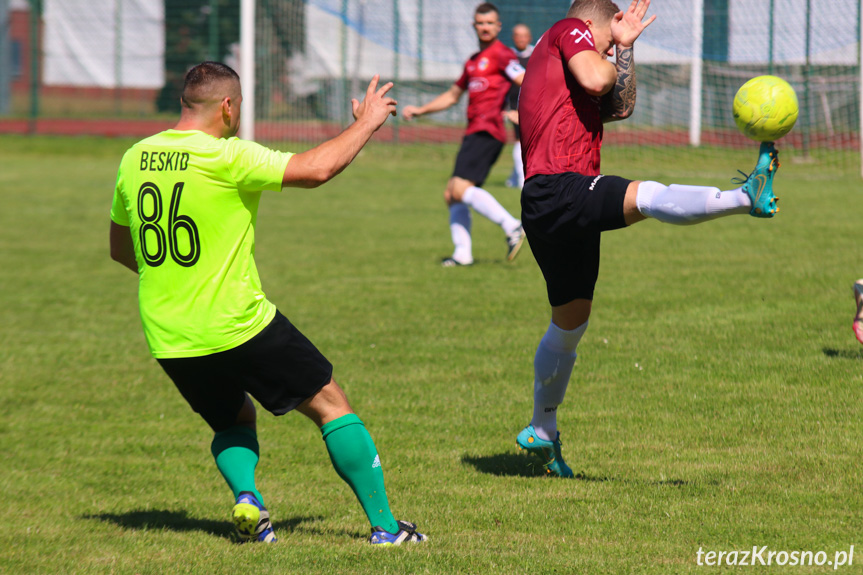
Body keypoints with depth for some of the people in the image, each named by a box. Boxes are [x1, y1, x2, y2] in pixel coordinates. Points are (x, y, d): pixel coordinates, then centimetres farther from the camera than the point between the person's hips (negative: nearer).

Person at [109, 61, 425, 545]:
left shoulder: (135, 159, 4)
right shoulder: (226, 159, -15)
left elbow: (120, 248, 16)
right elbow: (316, 169, -18)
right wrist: (366, 123, -3)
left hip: (167, 341, 6)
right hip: (239, 325, -6)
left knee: (235, 420, 28)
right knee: (331, 405, 9)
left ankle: (245, 495, -1)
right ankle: (384, 524, 7)